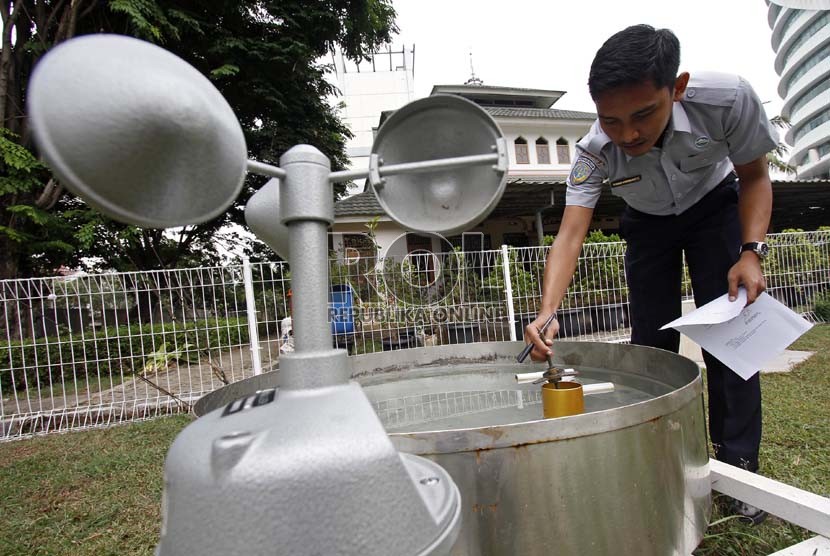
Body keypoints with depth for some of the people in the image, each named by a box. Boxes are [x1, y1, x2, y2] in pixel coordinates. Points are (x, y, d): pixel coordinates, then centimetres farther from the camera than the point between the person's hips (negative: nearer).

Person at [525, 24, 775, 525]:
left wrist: (752, 250, -28)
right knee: (652, 340, -2)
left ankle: (738, 461, 3)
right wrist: (548, 311, -53)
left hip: (716, 205, 0)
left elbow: (755, 175, -16)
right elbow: (571, 235, -38)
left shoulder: (728, 99, -33)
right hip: (649, 222, 1)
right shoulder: (594, 153, -32)